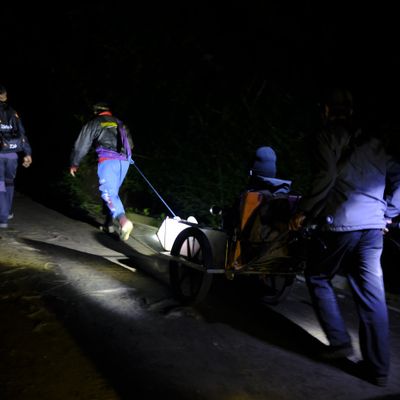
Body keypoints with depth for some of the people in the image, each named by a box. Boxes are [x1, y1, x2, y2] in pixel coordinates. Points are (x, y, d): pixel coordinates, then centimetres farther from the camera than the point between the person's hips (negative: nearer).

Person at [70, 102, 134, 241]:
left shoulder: (94, 123, 11)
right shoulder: (120, 124, 26)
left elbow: (81, 145, 10)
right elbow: (130, 144, 32)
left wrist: (74, 164, 21)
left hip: (108, 160, -6)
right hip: (124, 160, 6)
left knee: (109, 193, -12)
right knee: (113, 192, 18)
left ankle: (123, 220, -34)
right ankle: (109, 224, 20)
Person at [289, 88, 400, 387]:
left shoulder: (328, 135, 2)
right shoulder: (373, 141, 22)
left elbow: (326, 177, -13)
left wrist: (303, 212, -5)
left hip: (341, 223, -5)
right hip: (374, 226, 6)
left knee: (318, 278, 16)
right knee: (372, 293, 7)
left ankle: (340, 341, 11)